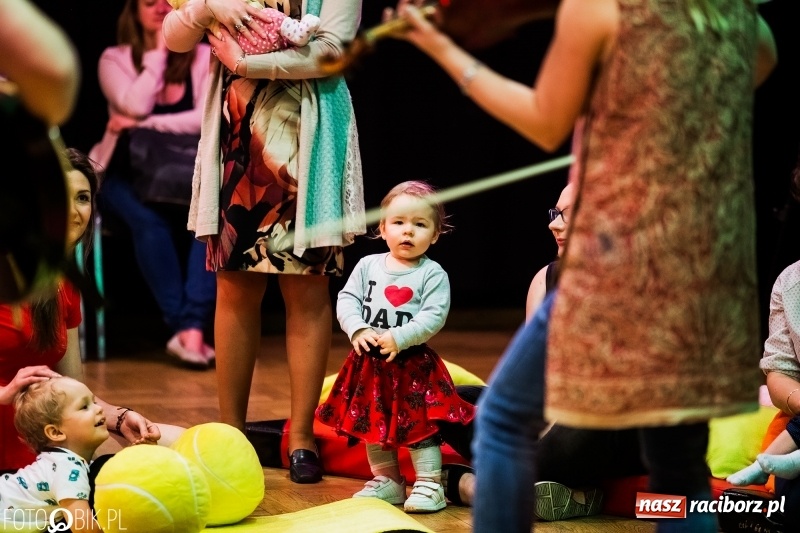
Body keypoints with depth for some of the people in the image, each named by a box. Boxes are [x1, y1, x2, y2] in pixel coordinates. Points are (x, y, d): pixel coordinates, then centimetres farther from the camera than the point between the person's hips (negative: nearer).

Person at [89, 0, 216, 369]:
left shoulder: (205, 57, 4)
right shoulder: (115, 59, 2)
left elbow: (207, 118, -10)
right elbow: (135, 107, -16)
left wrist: (142, 125, -15)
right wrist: (158, 52, -10)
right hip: (126, 172, -1)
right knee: (148, 219, -36)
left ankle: (193, 328, -38)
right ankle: (182, 326, -34)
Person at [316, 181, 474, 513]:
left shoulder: (432, 274, -8)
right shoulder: (368, 266, 3)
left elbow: (434, 317, -17)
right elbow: (347, 299, 0)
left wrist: (399, 338, -26)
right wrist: (357, 329, -18)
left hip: (414, 364, -5)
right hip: (370, 362, 5)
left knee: (419, 423, -4)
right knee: (373, 422, 14)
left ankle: (429, 483, 6)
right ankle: (387, 480, 28)